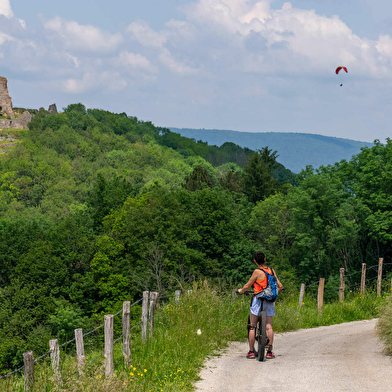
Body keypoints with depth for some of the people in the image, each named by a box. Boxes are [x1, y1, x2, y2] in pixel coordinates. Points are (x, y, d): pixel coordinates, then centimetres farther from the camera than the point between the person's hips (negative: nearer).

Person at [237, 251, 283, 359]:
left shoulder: (257, 272, -11)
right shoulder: (271, 271, 3)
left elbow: (247, 286, -7)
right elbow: (280, 286, 7)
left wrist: (241, 291, 14)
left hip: (258, 300, -4)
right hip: (270, 301, 4)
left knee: (252, 326, 5)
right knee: (269, 326, 8)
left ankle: (251, 351, 5)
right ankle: (269, 351, 8)